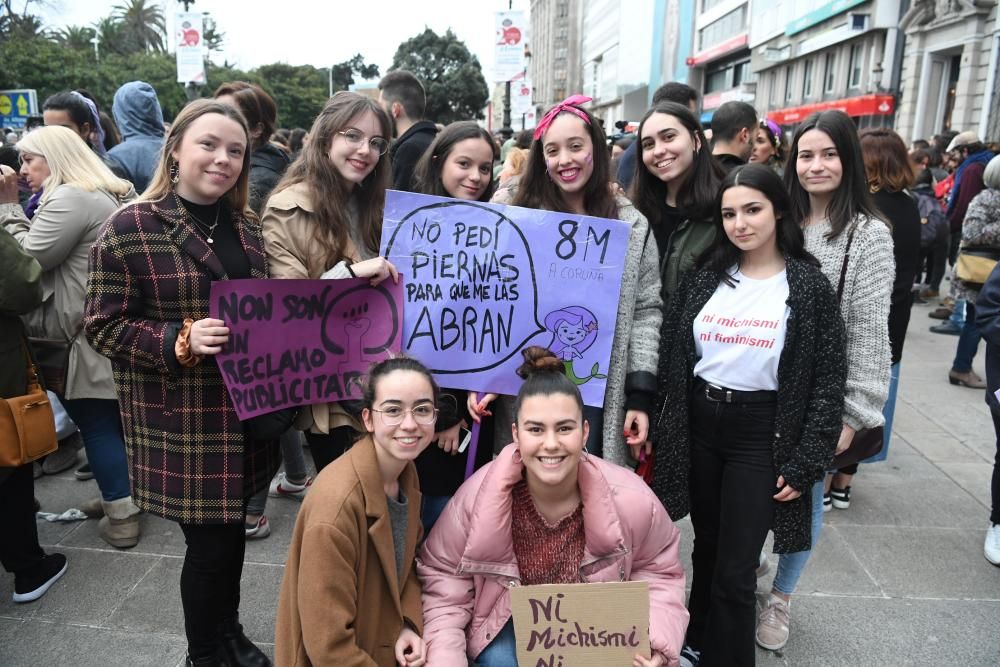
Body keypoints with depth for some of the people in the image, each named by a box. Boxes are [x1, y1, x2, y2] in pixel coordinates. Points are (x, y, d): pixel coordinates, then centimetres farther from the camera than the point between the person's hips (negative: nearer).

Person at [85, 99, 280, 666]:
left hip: (245, 408, 6)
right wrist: (180, 340, -24)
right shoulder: (130, 228, -10)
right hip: (181, 420, -5)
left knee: (233, 529, 18)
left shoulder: (248, 227, 9)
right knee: (209, 540, 4)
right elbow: (104, 325, -10)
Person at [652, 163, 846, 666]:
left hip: (762, 434, -3)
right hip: (697, 424, 4)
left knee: (735, 569, 1)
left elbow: (829, 382, -6)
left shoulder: (809, 285, -7)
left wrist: (806, 463, -10)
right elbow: (671, 352, 6)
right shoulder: (706, 275, 2)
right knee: (706, 547, 19)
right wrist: (658, 424, 3)